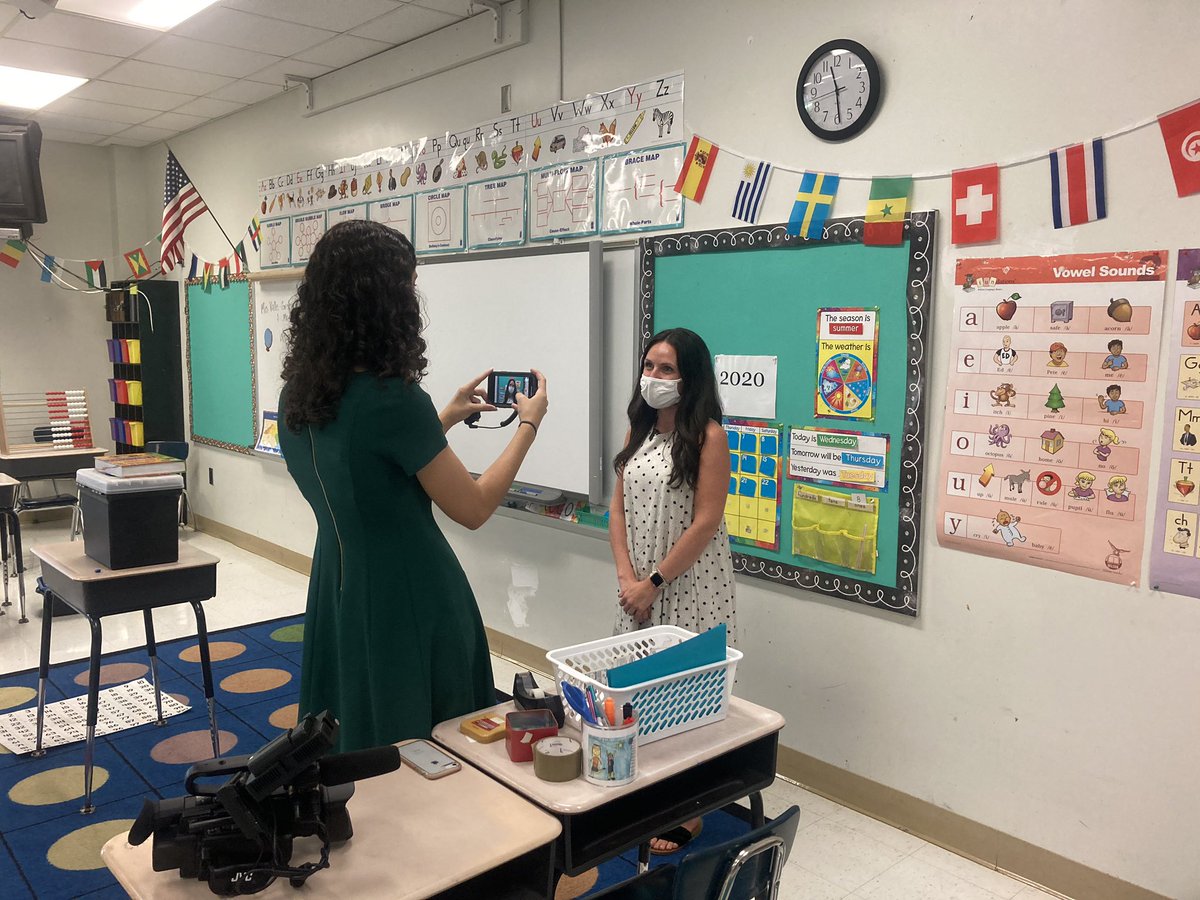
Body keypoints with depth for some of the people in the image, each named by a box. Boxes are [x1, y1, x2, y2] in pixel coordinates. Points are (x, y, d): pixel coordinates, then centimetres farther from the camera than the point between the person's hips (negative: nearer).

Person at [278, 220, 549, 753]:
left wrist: (444, 418, 18)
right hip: (405, 598, -8)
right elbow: (472, 508, -14)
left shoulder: (299, 394, 1)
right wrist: (529, 424, -3)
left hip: (337, 586, 8)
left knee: (360, 746, 22)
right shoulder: (392, 398, -23)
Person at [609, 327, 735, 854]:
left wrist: (655, 582, -14)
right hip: (639, 588, 6)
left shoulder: (708, 436, -11)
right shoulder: (639, 432, 9)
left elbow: (705, 523, -15)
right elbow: (619, 509, 7)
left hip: (689, 588, -6)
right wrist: (627, 578, -5)